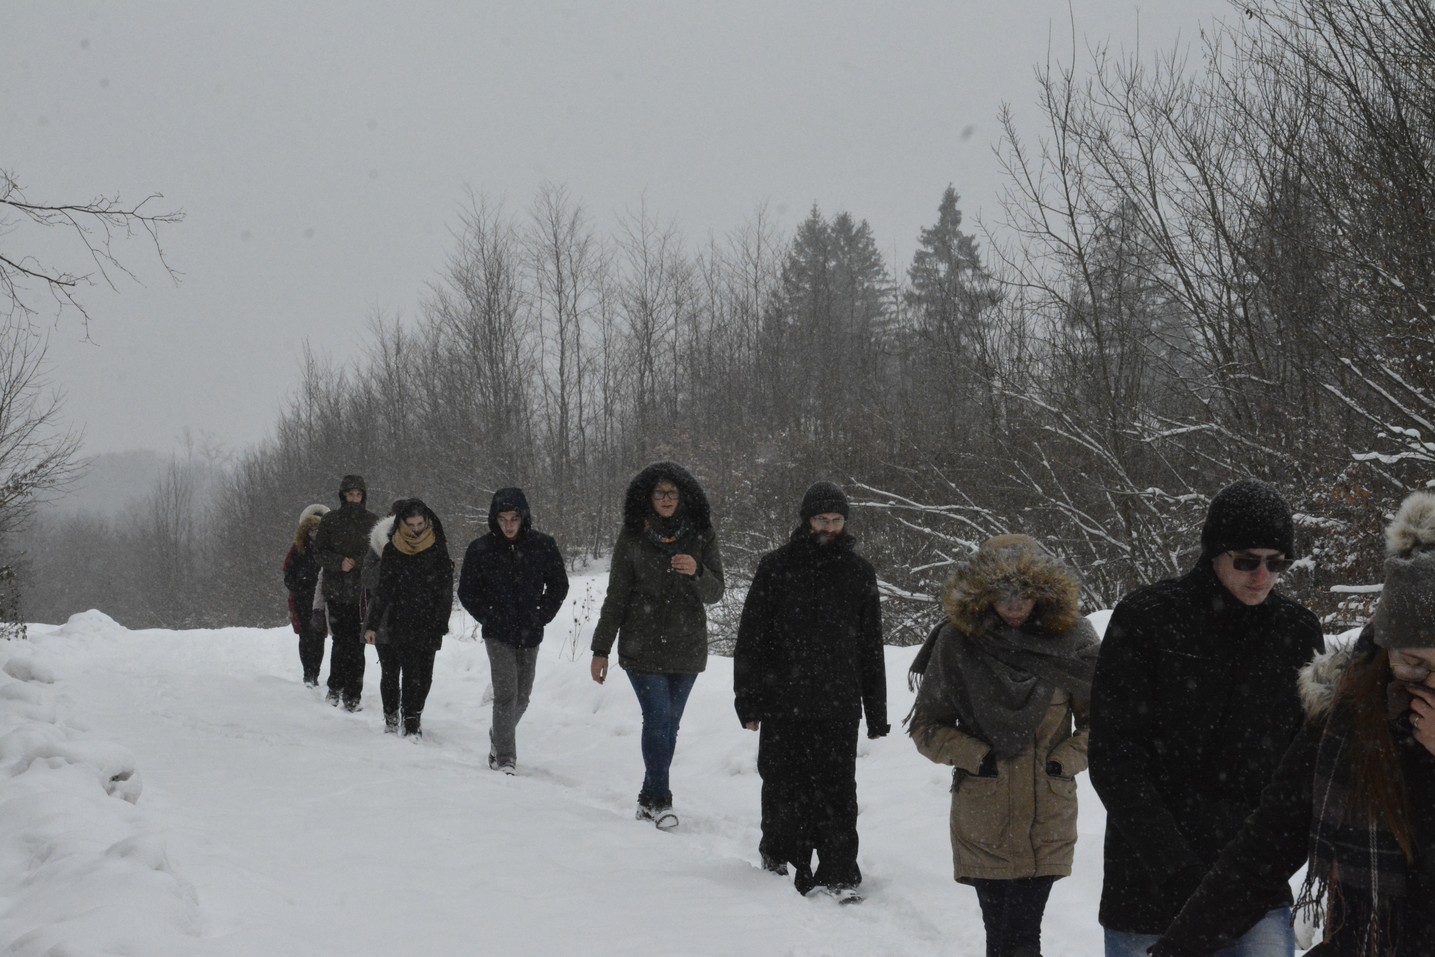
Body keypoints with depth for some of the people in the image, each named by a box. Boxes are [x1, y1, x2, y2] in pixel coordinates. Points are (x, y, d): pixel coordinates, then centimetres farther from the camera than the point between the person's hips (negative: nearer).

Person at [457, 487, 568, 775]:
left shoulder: (543, 546, -5)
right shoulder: (480, 549, -8)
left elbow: (559, 586, 8)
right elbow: (467, 591, 4)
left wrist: (542, 616, 0)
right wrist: (488, 617, -3)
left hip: (530, 635, 3)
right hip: (498, 635, -3)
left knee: (522, 697, 12)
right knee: (506, 694, -14)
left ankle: (499, 737, 39)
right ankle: (505, 759, -8)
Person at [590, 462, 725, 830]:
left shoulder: (701, 536, 2)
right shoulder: (632, 537, -1)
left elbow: (714, 593, 0)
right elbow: (616, 596, 4)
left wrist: (697, 572, -22)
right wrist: (601, 649, 3)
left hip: (686, 647, 2)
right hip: (642, 646, -2)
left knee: (669, 724, 7)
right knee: (658, 719, -11)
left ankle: (651, 798, 18)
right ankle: (659, 799, -5)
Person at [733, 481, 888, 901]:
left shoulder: (858, 572, 10)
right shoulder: (776, 567, 3)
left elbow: (871, 646, 13)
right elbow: (751, 637, 3)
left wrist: (876, 711, 10)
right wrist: (749, 699, -3)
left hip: (838, 708, 1)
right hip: (783, 705, -1)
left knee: (837, 792, -3)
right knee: (784, 787, 6)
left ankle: (840, 875, 0)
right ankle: (778, 852, 26)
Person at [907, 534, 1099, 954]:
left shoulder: (1071, 639, -2)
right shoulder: (957, 643, -5)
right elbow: (926, 726, 4)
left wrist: (1067, 759, -7)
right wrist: (976, 757, -9)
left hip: (1048, 820, 0)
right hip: (983, 818, 0)